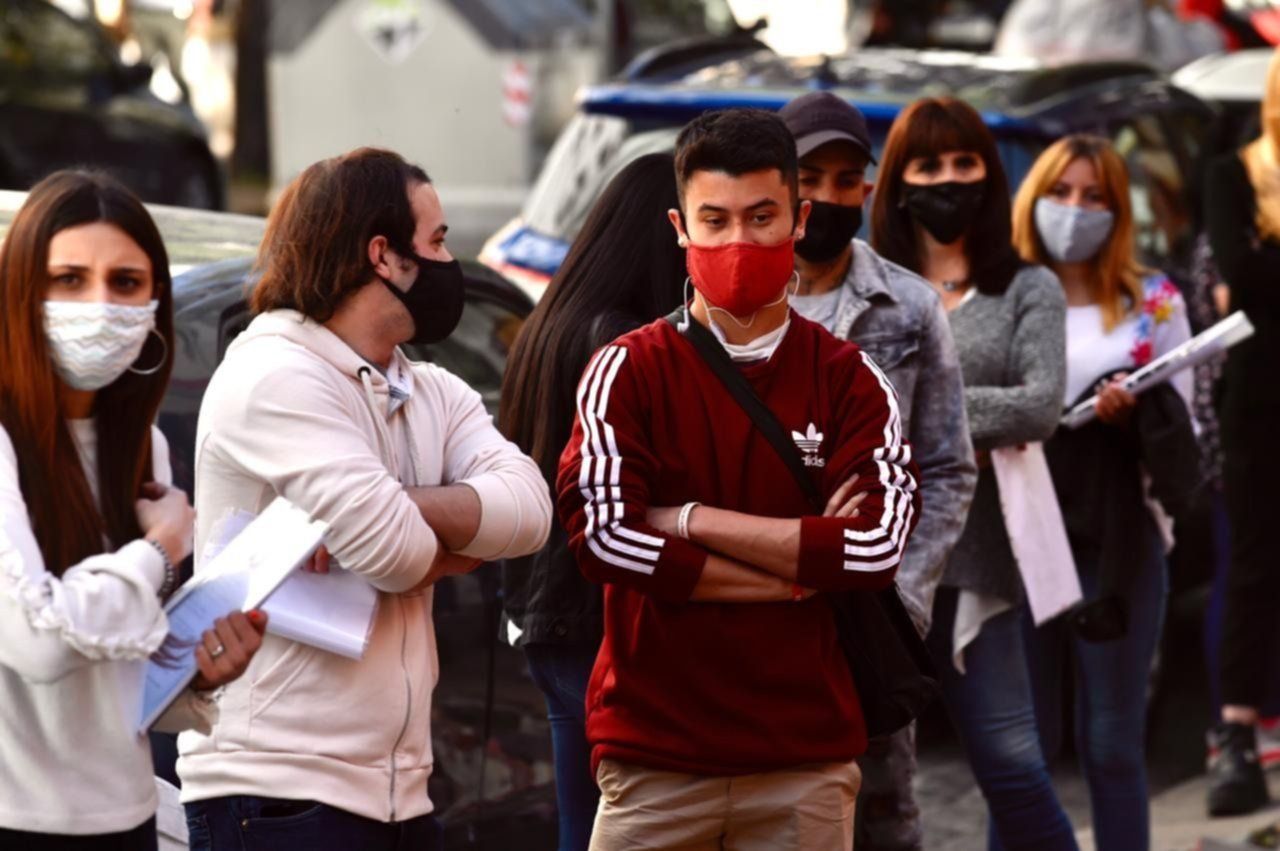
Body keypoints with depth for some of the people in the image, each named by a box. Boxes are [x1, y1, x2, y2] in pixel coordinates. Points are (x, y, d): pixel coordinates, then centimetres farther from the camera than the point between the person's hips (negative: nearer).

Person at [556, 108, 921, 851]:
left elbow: (878, 545, -10)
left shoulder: (850, 379, 4)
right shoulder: (627, 371, 2)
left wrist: (690, 521, -10)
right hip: (656, 755, -1)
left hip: (808, 756, 1)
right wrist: (801, 569, -11)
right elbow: (601, 536, -12)